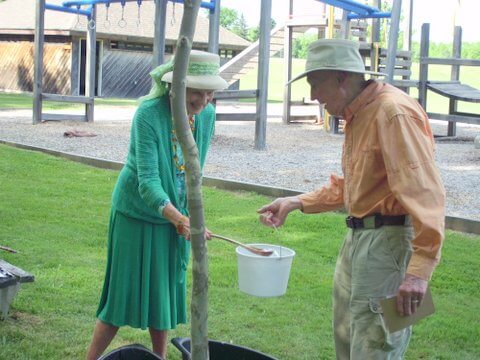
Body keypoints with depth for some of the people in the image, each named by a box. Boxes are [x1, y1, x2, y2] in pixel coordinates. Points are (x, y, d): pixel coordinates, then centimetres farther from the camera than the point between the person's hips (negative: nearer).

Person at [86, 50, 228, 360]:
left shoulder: (207, 115, -6)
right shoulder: (149, 114, -24)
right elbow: (147, 180, -31)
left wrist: (185, 216, 12)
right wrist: (178, 217, -45)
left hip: (176, 217, 5)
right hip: (138, 214, -5)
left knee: (165, 293, 12)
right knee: (125, 293, 0)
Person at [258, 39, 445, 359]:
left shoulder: (394, 111, -20)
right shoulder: (358, 114, 13)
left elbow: (424, 191, -26)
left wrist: (420, 266, -32)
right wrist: (297, 202, 12)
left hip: (389, 240, -10)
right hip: (359, 236, 10)